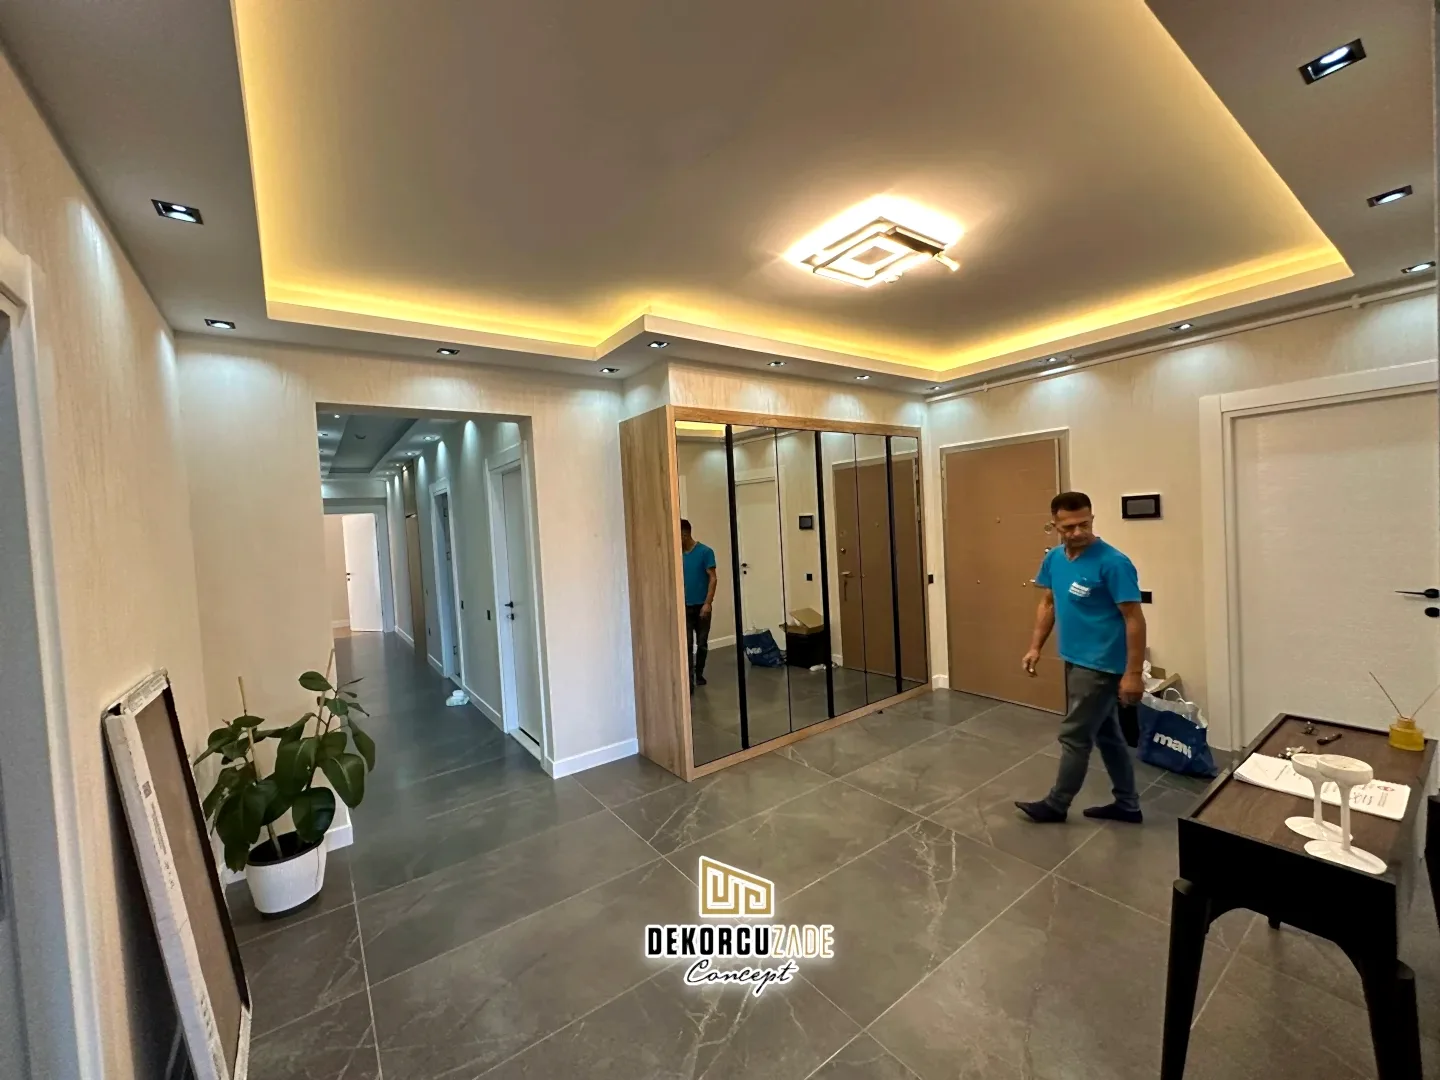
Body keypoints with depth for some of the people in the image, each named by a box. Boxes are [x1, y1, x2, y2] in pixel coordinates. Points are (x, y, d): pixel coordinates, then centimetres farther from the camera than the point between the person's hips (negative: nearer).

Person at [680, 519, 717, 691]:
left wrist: (708, 603, -17)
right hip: (685, 606, 2)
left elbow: (713, 578, -10)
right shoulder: (678, 554, 3)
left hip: (701, 606, -2)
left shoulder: (705, 552, -9)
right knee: (687, 644, -4)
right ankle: (689, 681, -3)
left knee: (702, 643, 10)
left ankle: (699, 674, 28)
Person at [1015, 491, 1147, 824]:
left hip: (1101, 666, -8)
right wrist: (1036, 647, 7)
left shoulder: (1113, 563, -21)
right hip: (1076, 660, 8)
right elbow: (1048, 604, 13)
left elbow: (1134, 619, -19)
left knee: (1074, 735, 4)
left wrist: (1133, 673, -19)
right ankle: (1128, 805, 35)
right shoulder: (1054, 558, 2)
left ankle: (1056, 805, 21)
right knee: (1106, 734, 19)